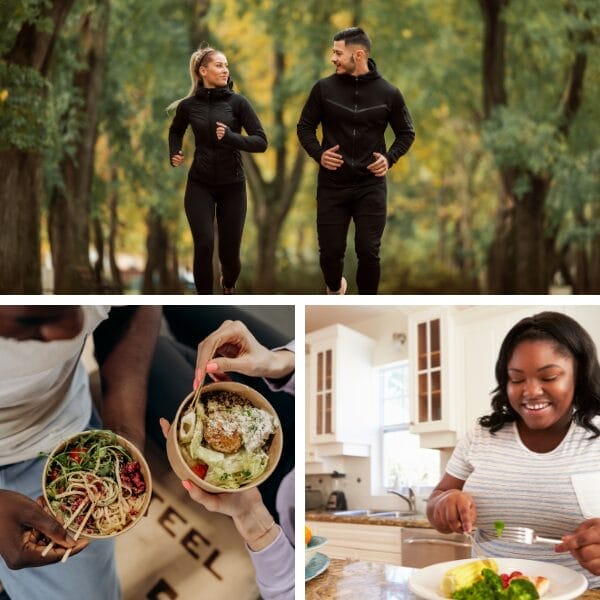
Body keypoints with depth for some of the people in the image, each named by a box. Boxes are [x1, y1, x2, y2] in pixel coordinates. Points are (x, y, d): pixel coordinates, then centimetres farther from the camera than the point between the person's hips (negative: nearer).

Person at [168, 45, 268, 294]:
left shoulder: (237, 102, -8)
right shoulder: (188, 105, -2)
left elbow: (261, 142, -12)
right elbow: (175, 131, 21)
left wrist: (230, 137, -25)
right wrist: (174, 154, 4)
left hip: (232, 186, 0)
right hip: (200, 185, 0)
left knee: (229, 252, 5)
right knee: (204, 245, -16)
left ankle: (228, 285, 41)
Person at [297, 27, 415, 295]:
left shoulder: (388, 93, -3)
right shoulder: (324, 88, -3)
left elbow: (406, 132, 9)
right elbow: (305, 126, 8)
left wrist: (389, 158, -8)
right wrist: (318, 154, -10)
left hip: (371, 185, -1)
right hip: (332, 184, 1)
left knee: (368, 252, -3)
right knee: (330, 251, 4)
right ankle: (335, 288, 37)